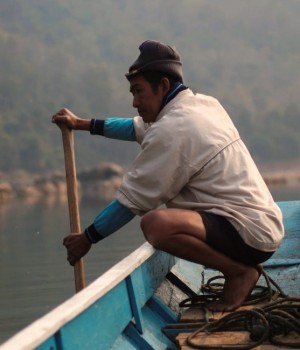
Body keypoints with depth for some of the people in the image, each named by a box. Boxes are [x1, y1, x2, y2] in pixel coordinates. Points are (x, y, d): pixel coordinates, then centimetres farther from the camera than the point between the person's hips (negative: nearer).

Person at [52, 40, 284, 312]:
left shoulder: (172, 130, -15)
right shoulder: (204, 104, 12)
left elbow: (132, 200, -10)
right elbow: (142, 128, 28)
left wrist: (87, 238, 2)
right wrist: (82, 124, 30)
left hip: (250, 233, -10)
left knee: (155, 224, -30)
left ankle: (241, 271, -11)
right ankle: (243, 266, 13)